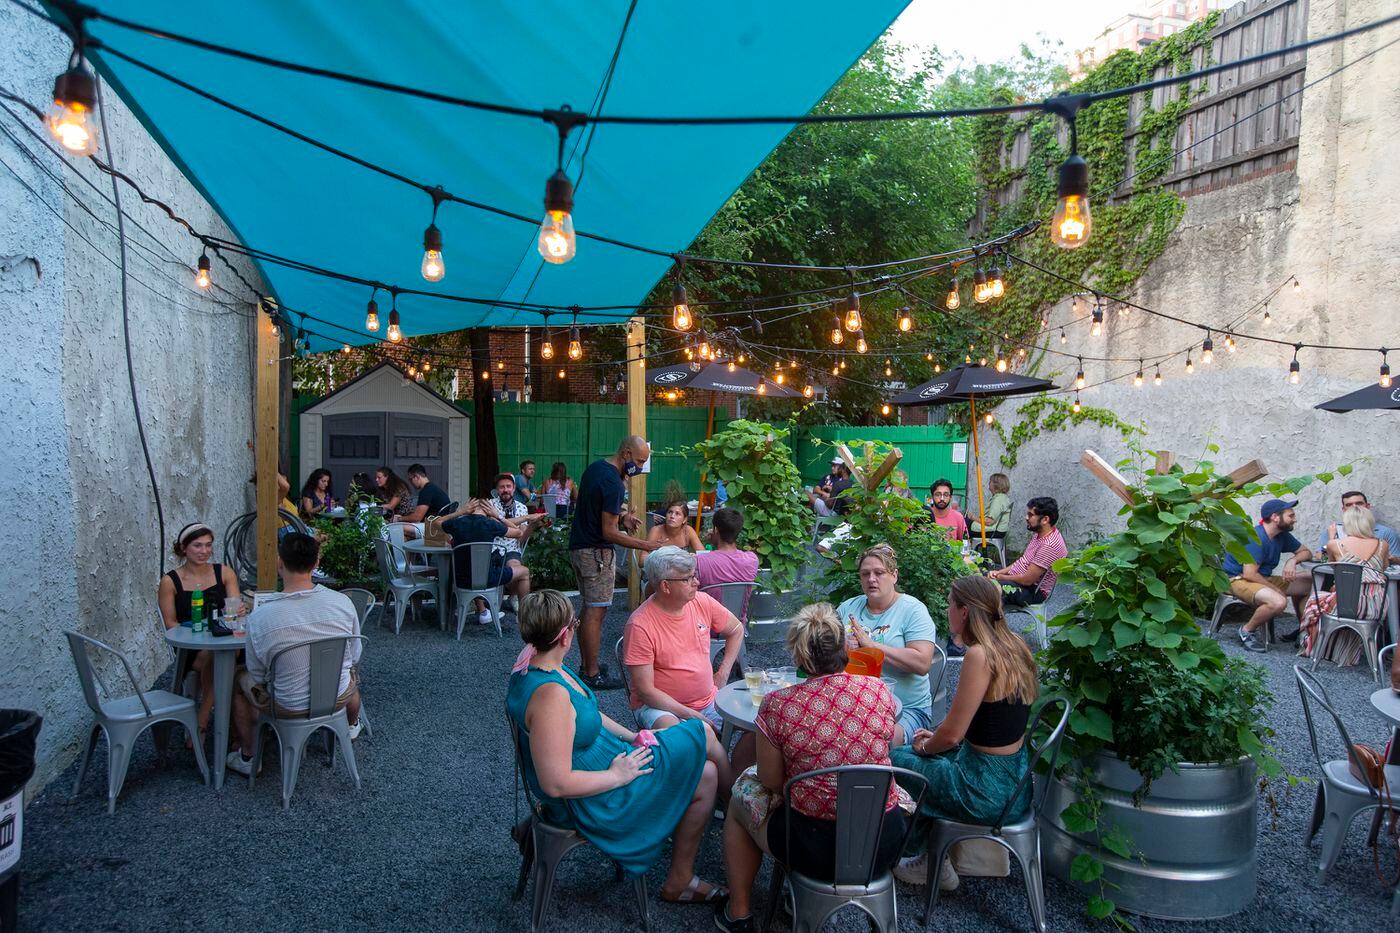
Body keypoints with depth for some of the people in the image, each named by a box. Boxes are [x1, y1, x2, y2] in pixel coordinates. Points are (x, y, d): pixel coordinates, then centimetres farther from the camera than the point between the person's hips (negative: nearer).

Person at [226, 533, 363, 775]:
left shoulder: (260, 616, -23)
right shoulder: (342, 602, -18)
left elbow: (258, 676, -8)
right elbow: (354, 656, -3)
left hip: (289, 707, -2)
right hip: (338, 698, 2)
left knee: (241, 679, 27)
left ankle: (247, 757, 40)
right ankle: (352, 726, 65)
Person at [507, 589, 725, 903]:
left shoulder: (535, 667, -3)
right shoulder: (549, 693, -34)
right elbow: (556, 784, -33)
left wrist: (630, 736, 5)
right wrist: (617, 776, -21)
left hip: (602, 757, 10)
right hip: (588, 803, -10)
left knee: (699, 734, 14)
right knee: (705, 778, -1)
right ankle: (679, 883, 17)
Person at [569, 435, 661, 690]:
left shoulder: (595, 467, 8)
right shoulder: (613, 484, -21)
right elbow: (609, 533, -22)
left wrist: (620, 518, 8)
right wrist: (647, 546, -20)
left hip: (577, 546, 10)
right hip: (596, 552, -10)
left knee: (589, 608, 16)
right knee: (595, 612, -4)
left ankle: (586, 664, 24)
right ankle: (592, 675, 1)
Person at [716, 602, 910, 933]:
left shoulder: (777, 705, -16)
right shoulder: (880, 690, -7)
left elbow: (771, 781, -4)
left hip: (815, 848, -2)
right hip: (885, 845, 3)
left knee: (740, 797, 25)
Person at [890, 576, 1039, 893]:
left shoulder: (979, 655, -25)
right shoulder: (1014, 644, 2)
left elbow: (952, 734, -21)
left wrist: (926, 746, 0)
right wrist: (935, 737, 12)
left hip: (987, 792, -9)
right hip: (1015, 777, 9)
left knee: (893, 759, 10)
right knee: (914, 749, 23)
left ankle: (933, 864, 29)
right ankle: (930, 861, 28)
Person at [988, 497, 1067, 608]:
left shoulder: (1050, 545, -26)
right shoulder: (1039, 534, 4)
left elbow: (1027, 580, -24)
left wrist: (1000, 577, -11)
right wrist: (1000, 572, 3)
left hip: (1032, 592, -10)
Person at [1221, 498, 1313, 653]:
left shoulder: (1282, 535, 6)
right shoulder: (1256, 537, -21)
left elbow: (1306, 552, 16)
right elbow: (1249, 574, -24)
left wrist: (1293, 561, -7)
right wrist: (1276, 588, -15)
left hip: (1263, 579, 9)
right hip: (1236, 580, -9)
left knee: (1310, 583, 6)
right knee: (1278, 601, -34)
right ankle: (1247, 631, -11)